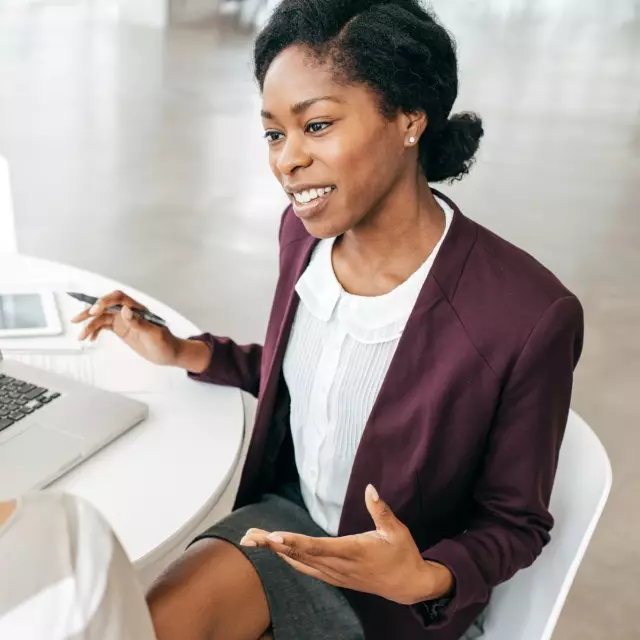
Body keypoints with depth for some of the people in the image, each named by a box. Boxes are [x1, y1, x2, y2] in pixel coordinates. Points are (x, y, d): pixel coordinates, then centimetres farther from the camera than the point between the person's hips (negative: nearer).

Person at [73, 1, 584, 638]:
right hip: (293, 515, 4)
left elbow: (515, 523, -12)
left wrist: (425, 580, -30)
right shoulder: (306, 230, -9)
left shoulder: (527, 315, -27)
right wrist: (181, 353, 1)